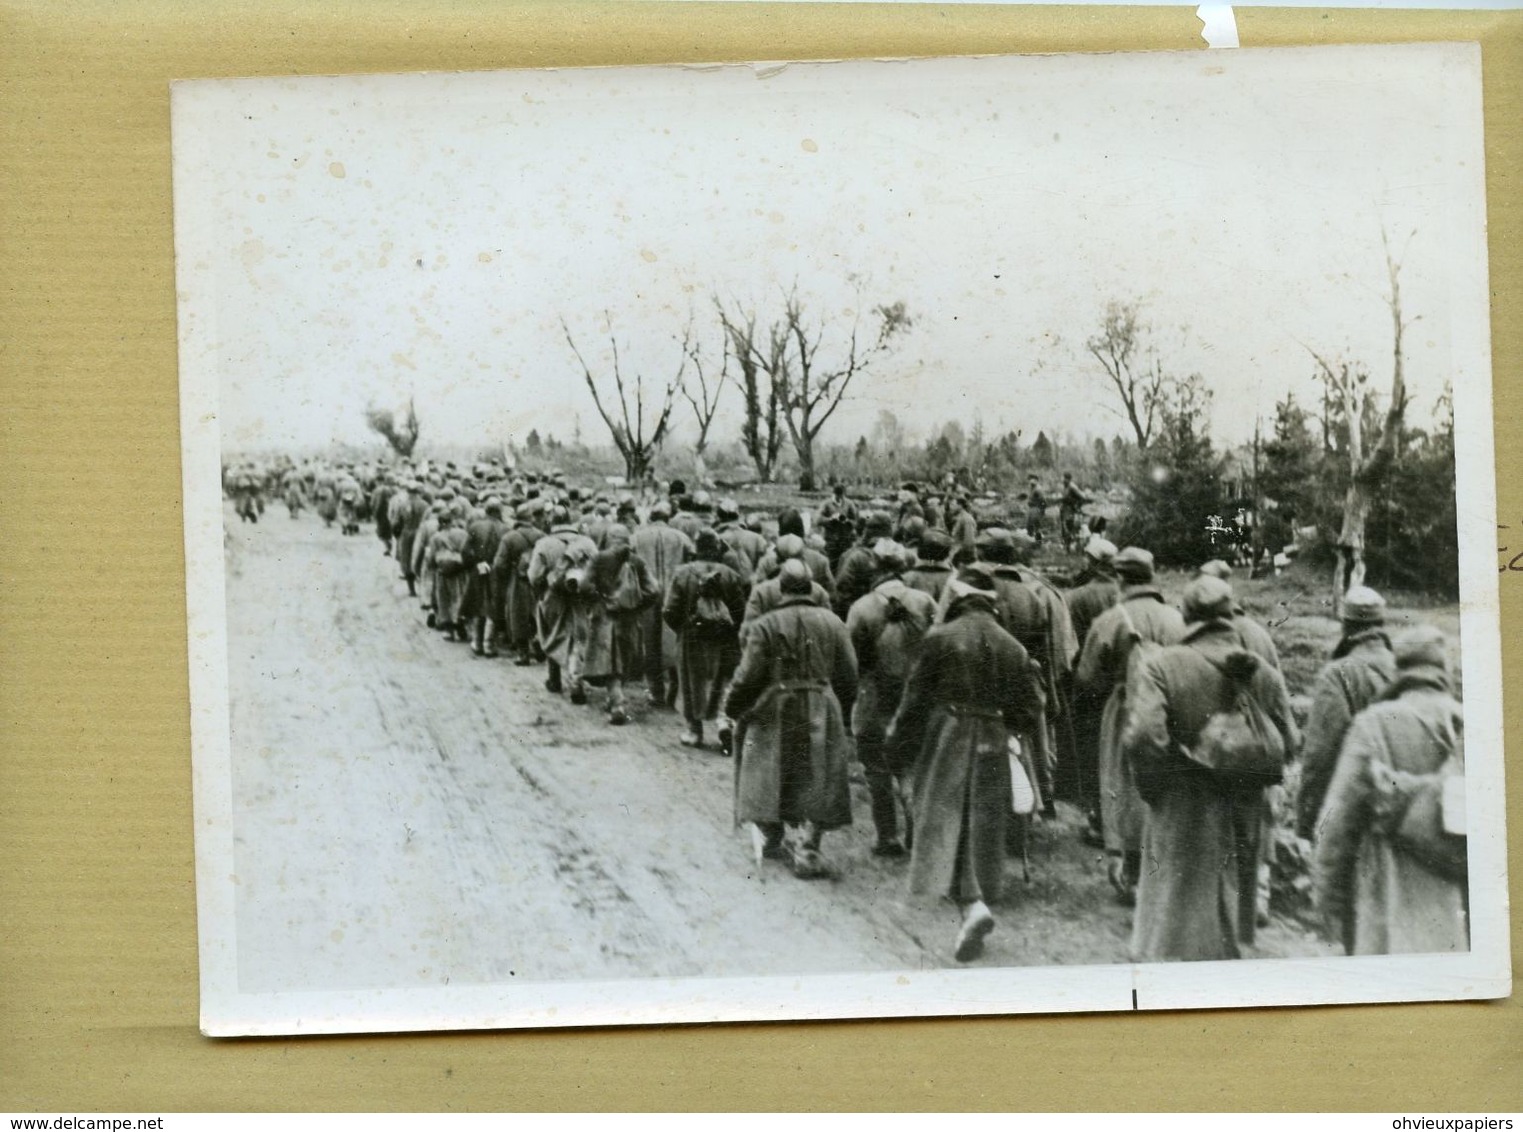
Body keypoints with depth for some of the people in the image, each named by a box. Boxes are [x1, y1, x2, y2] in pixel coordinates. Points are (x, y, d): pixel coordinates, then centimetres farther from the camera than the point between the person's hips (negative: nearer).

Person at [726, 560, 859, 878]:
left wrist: (733, 708, 6)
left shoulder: (765, 626, -10)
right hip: (821, 714, 1)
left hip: (775, 714, -1)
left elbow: (748, 676, -10)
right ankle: (806, 852, -1)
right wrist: (842, 711, 17)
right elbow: (848, 675, 4)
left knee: (770, 777, 17)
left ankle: (771, 840, 30)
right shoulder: (832, 623, 0)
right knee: (818, 782, 7)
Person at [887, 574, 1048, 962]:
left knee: (946, 824, -3)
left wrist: (898, 749, 3)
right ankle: (978, 898, 18)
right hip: (991, 751, 3)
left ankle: (973, 905, -22)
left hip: (944, 744, -3)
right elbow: (1030, 715, 5)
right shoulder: (1012, 648, 5)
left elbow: (915, 701, -6)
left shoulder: (940, 639, -6)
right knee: (982, 828, 13)